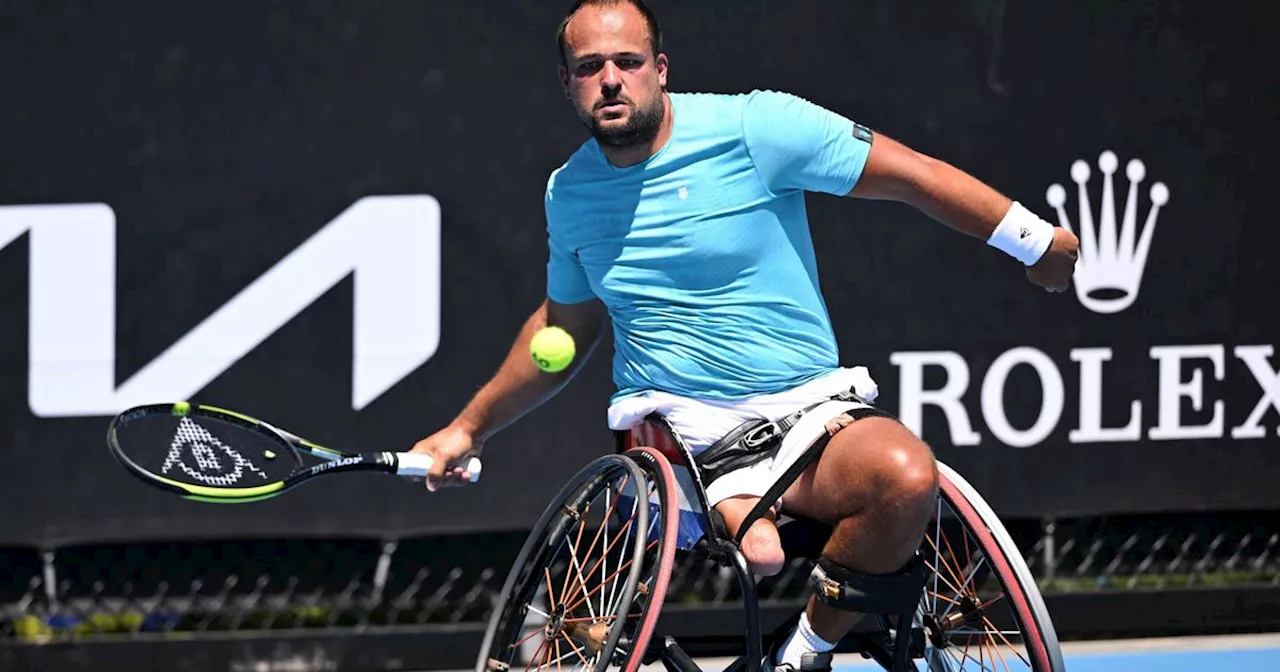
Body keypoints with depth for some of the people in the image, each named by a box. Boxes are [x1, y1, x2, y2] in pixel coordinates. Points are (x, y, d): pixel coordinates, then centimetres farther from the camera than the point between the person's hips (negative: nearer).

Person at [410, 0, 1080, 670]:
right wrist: (467, 429, 33)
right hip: (676, 428, 0)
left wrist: (1038, 243, 3)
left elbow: (915, 175, 0)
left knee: (909, 476, -34)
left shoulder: (754, 126, -5)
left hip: (810, 411, 0)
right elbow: (565, 326, 28)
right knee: (760, 553, -36)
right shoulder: (568, 193, 9)